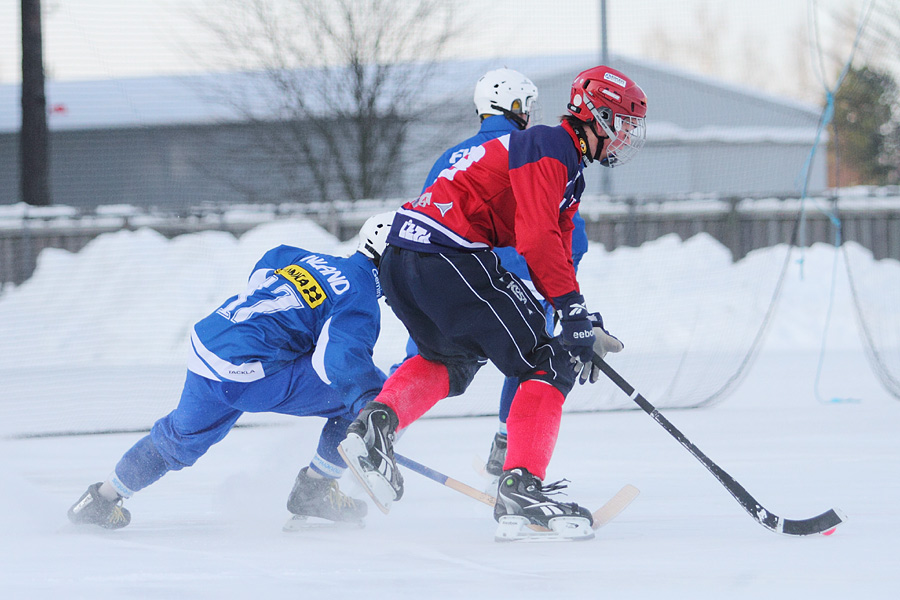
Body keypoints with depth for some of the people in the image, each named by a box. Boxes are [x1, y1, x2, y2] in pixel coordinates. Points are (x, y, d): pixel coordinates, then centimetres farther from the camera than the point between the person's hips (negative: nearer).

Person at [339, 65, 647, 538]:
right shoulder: (548, 146, -7)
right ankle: (521, 489, -14)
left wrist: (586, 329, 16)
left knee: (451, 358, 34)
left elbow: (557, 257, 25)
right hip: (449, 253, -11)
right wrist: (574, 309, -19)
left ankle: (379, 421, 12)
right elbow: (536, 238, -19)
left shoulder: (568, 174, 24)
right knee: (550, 365, -6)